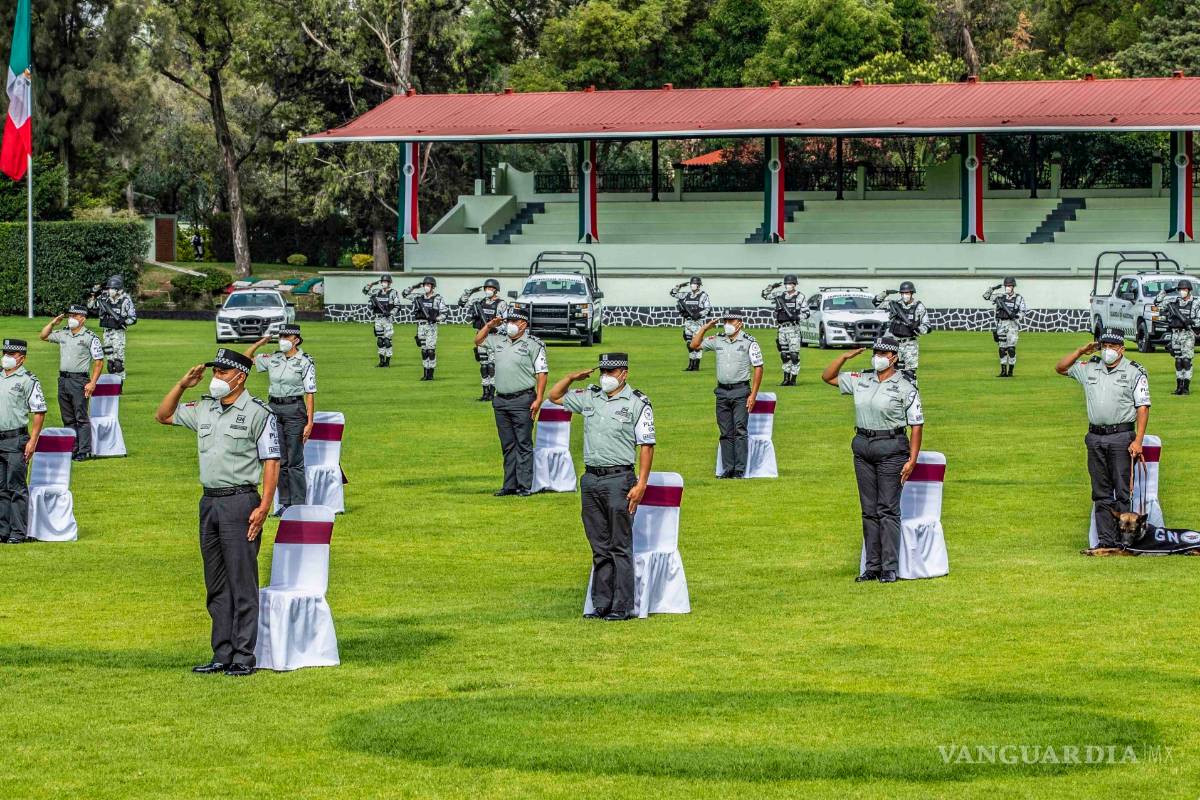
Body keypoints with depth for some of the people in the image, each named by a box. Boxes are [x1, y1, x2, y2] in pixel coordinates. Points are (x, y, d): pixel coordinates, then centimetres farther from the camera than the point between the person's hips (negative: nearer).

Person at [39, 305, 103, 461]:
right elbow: (43, 336, 25)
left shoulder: (90, 337, -5)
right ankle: (71, 450, 14)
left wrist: (92, 383, -14)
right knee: (68, 419, 9)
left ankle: (84, 451, -6)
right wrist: (53, 322, 10)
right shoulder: (63, 334, 13)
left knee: (81, 418, -6)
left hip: (79, 380, -7)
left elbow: (99, 361, -6)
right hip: (63, 379, 7)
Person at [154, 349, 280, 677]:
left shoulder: (258, 413, -6)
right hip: (209, 502, 7)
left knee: (242, 584, -6)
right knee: (216, 586, 9)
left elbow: (271, 462, -9)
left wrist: (264, 506, -17)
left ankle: (244, 657, -4)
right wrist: (182, 385, 9)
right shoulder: (204, 409, 13)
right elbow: (163, 415, 23)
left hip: (240, 502, -7)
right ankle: (222, 655, 14)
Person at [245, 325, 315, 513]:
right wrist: (261, 342, 7)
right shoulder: (272, 359, 10)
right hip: (274, 409, 5)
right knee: (280, 460, 7)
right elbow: (246, 358, 22)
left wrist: (309, 423, -14)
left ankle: (298, 504, -2)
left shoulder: (305, 362, -5)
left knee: (295, 460, -5)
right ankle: (284, 503, 13)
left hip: (294, 409, -5)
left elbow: (310, 394, -8)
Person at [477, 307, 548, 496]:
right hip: (500, 401, 6)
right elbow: (478, 341, 30)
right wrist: (489, 326, 13)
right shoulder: (499, 341, 13)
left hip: (522, 401, -6)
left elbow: (542, 373, -8)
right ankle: (510, 485, 14)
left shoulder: (534, 345, -5)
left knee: (524, 445, -4)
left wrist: (539, 399, -16)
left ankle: (525, 486, -4)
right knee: (507, 446, 10)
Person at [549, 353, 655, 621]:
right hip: (591, 479, 6)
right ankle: (601, 605, 13)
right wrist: (573, 377, 9)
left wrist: (641, 485, -14)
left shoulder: (638, 403, -4)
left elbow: (646, 446, -7)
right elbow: (554, 396, 26)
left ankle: (623, 607, -3)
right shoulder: (589, 397, 13)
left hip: (619, 480, -6)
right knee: (600, 548, 9)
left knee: (620, 547, -4)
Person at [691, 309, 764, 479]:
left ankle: (740, 470, -10)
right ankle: (728, 469, 8)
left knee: (740, 431, -9)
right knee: (726, 433, 5)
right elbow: (695, 344, 18)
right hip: (722, 392, 5)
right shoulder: (717, 341, 10)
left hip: (740, 391, -5)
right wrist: (704, 328, 5)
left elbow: (758, 368, -4)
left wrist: (753, 395, -10)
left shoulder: (749, 342, -3)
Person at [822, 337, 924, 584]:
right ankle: (872, 567, 12)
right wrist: (846, 356, 3)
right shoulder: (861, 380, 10)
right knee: (869, 510, 8)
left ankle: (890, 568, -6)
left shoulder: (905, 386, -6)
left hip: (891, 449, -6)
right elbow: (828, 377, 19)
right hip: (862, 447, 6)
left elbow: (917, 424, -7)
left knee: (888, 509, -7)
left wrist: (912, 459, -13)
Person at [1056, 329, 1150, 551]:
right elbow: (1060, 368, 22)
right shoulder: (1089, 368, 12)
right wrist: (1081, 351, 7)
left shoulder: (1135, 372, -1)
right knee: (1101, 494, 5)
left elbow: (1143, 407, -5)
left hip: (1121, 438, -5)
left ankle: (1123, 540, -5)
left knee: (1123, 492, -5)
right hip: (1095, 439, 5)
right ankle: (1105, 540, 7)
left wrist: (1138, 441, -14)